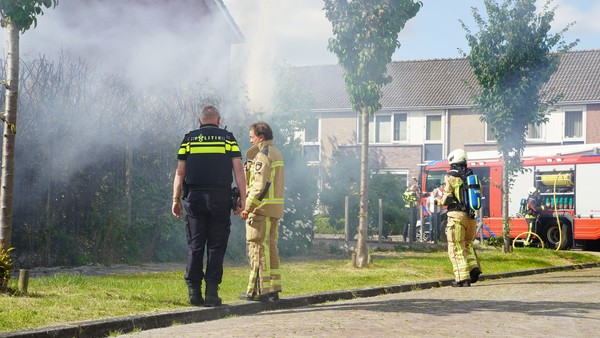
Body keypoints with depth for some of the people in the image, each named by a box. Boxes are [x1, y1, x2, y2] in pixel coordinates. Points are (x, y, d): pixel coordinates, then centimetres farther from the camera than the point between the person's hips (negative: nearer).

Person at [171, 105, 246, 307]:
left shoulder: (189, 139, 10)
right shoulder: (228, 138, 8)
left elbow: (180, 172, 6)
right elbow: (238, 170, 1)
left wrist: (176, 200, 11)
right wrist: (242, 199, 2)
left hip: (194, 197, 1)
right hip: (220, 197, -1)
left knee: (195, 246, 7)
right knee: (216, 246, 3)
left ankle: (194, 291, 4)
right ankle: (212, 291, -3)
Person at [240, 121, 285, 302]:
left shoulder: (262, 155, -12)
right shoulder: (276, 154, 18)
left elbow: (261, 185, -20)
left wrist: (248, 207, -20)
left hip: (261, 207, -9)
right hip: (276, 209, 9)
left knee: (258, 248, -6)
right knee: (271, 247, 11)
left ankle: (259, 290, -5)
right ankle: (273, 288, 13)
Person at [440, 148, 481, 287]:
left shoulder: (450, 177, -7)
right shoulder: (472, 176, 11)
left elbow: (446, 199, -10)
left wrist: (440, 200, 11)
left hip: (457, 215, -6)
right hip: (471, 217, 6)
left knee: (456, 248, 0)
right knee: (467, 244, 21)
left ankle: (463, 278, -6)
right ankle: (474, 268, 2)